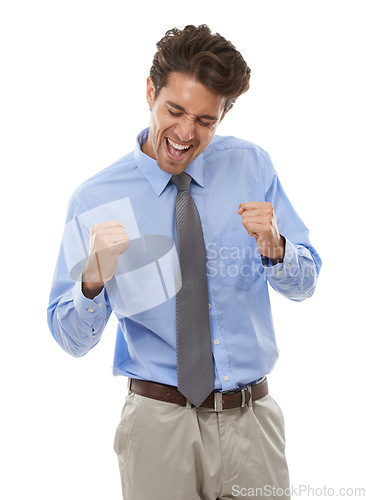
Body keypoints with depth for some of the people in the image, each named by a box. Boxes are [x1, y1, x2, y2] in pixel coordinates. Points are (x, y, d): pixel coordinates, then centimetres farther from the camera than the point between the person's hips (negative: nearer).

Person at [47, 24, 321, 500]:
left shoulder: (252, 166, -2)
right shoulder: (94, 201, -7)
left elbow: (304, 283, 2)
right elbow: (72, 339, -6)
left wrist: (273, 247, -20)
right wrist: (93, 279, -27)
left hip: (253, 421, 2)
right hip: (159, 422, -1)